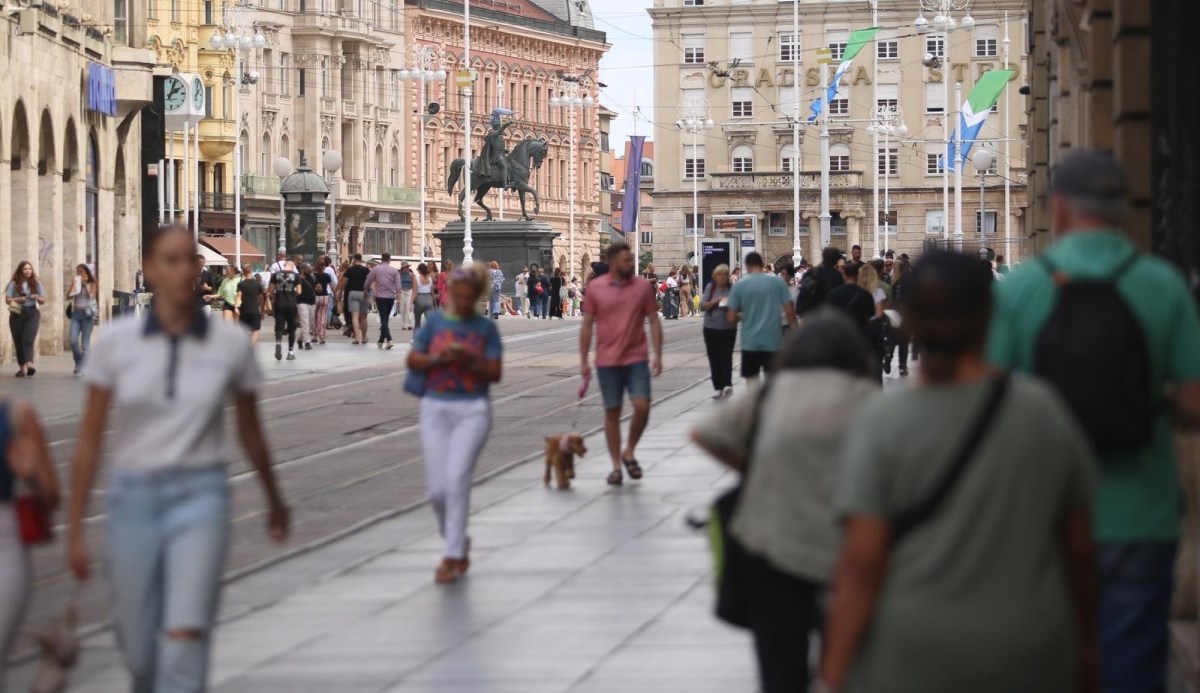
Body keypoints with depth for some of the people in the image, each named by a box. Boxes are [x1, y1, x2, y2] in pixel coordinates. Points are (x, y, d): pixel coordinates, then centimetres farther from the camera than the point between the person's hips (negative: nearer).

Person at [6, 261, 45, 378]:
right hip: (17, 314, 1)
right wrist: (18, 299, -18)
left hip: (32, 313, -1)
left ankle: (29, 364, -30)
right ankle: (22, 367, 8)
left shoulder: (36, 283, 9)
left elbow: (43, 300, 13)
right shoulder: (14, 283, 3)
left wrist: (37, 298, -9)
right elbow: (7, 299, -1)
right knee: (18, 341, 1)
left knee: (28, 340, -16)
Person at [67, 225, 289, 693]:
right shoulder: (115, 342, -3)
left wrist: (274, 501, 26)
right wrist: (75, 529, 1)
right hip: (132, 499, 1)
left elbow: (250, 431, 13)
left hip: (200, 497, -1)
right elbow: (89, 441, 2)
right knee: (139, 654, 9)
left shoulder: (230, 344, -2)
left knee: (185, 641, -18)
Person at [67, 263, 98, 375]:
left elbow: (91, 296, -9)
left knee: (85, 343, -4)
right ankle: (78, 363, 12)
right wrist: (73, 285, -4)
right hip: (76, 313, 3)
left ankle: (82, 368, 0)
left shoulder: (92, 284, 6)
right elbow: (68, 297, 4)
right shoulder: (75, 284, 14)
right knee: (73, 341, -10)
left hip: (87, 313, -3)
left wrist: (85, 285, -8)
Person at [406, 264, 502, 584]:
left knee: (457, 477, -18)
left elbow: (495, 373, -1)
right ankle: (458, 542, 27)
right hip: (435, 408, 2)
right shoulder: (435, 321, 5)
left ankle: (452, 557, -13)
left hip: (473, 410, -2)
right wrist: (438, 358, -13)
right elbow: (412, 359, 5)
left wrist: (470, 361, -18)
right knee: (438, 489, 0)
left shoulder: (486, 328, 1)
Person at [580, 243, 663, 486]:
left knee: (642, 407, -11)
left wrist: (657, 354, -3)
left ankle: (629, 452, 12)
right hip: (607, 361, 0)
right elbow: (587, 325, 4)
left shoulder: (643, 287, 2)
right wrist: (584, 361, 2)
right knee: (612, 412, 4)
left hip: (637, 359, 0)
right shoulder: (595, 288, 0)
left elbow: (654, 321, 5)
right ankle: (616, 466, 14)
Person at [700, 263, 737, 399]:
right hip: (711, 328, 2)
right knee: (714, 358, 3)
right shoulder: (710, 288, 2)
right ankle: (717, 387, 10)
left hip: (728, 328, -2)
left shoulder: (732, 288, -1)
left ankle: (727, 384, -17)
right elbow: (702, 306, -2)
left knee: (726, 356, -12)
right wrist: (716, 301, -17)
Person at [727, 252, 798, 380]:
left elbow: (732, 318, -2)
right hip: (774, 341, 0)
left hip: (750, 342, 0)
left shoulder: (739, 286, -2)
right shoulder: (777, 282, -1)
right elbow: (789, 311, -4)